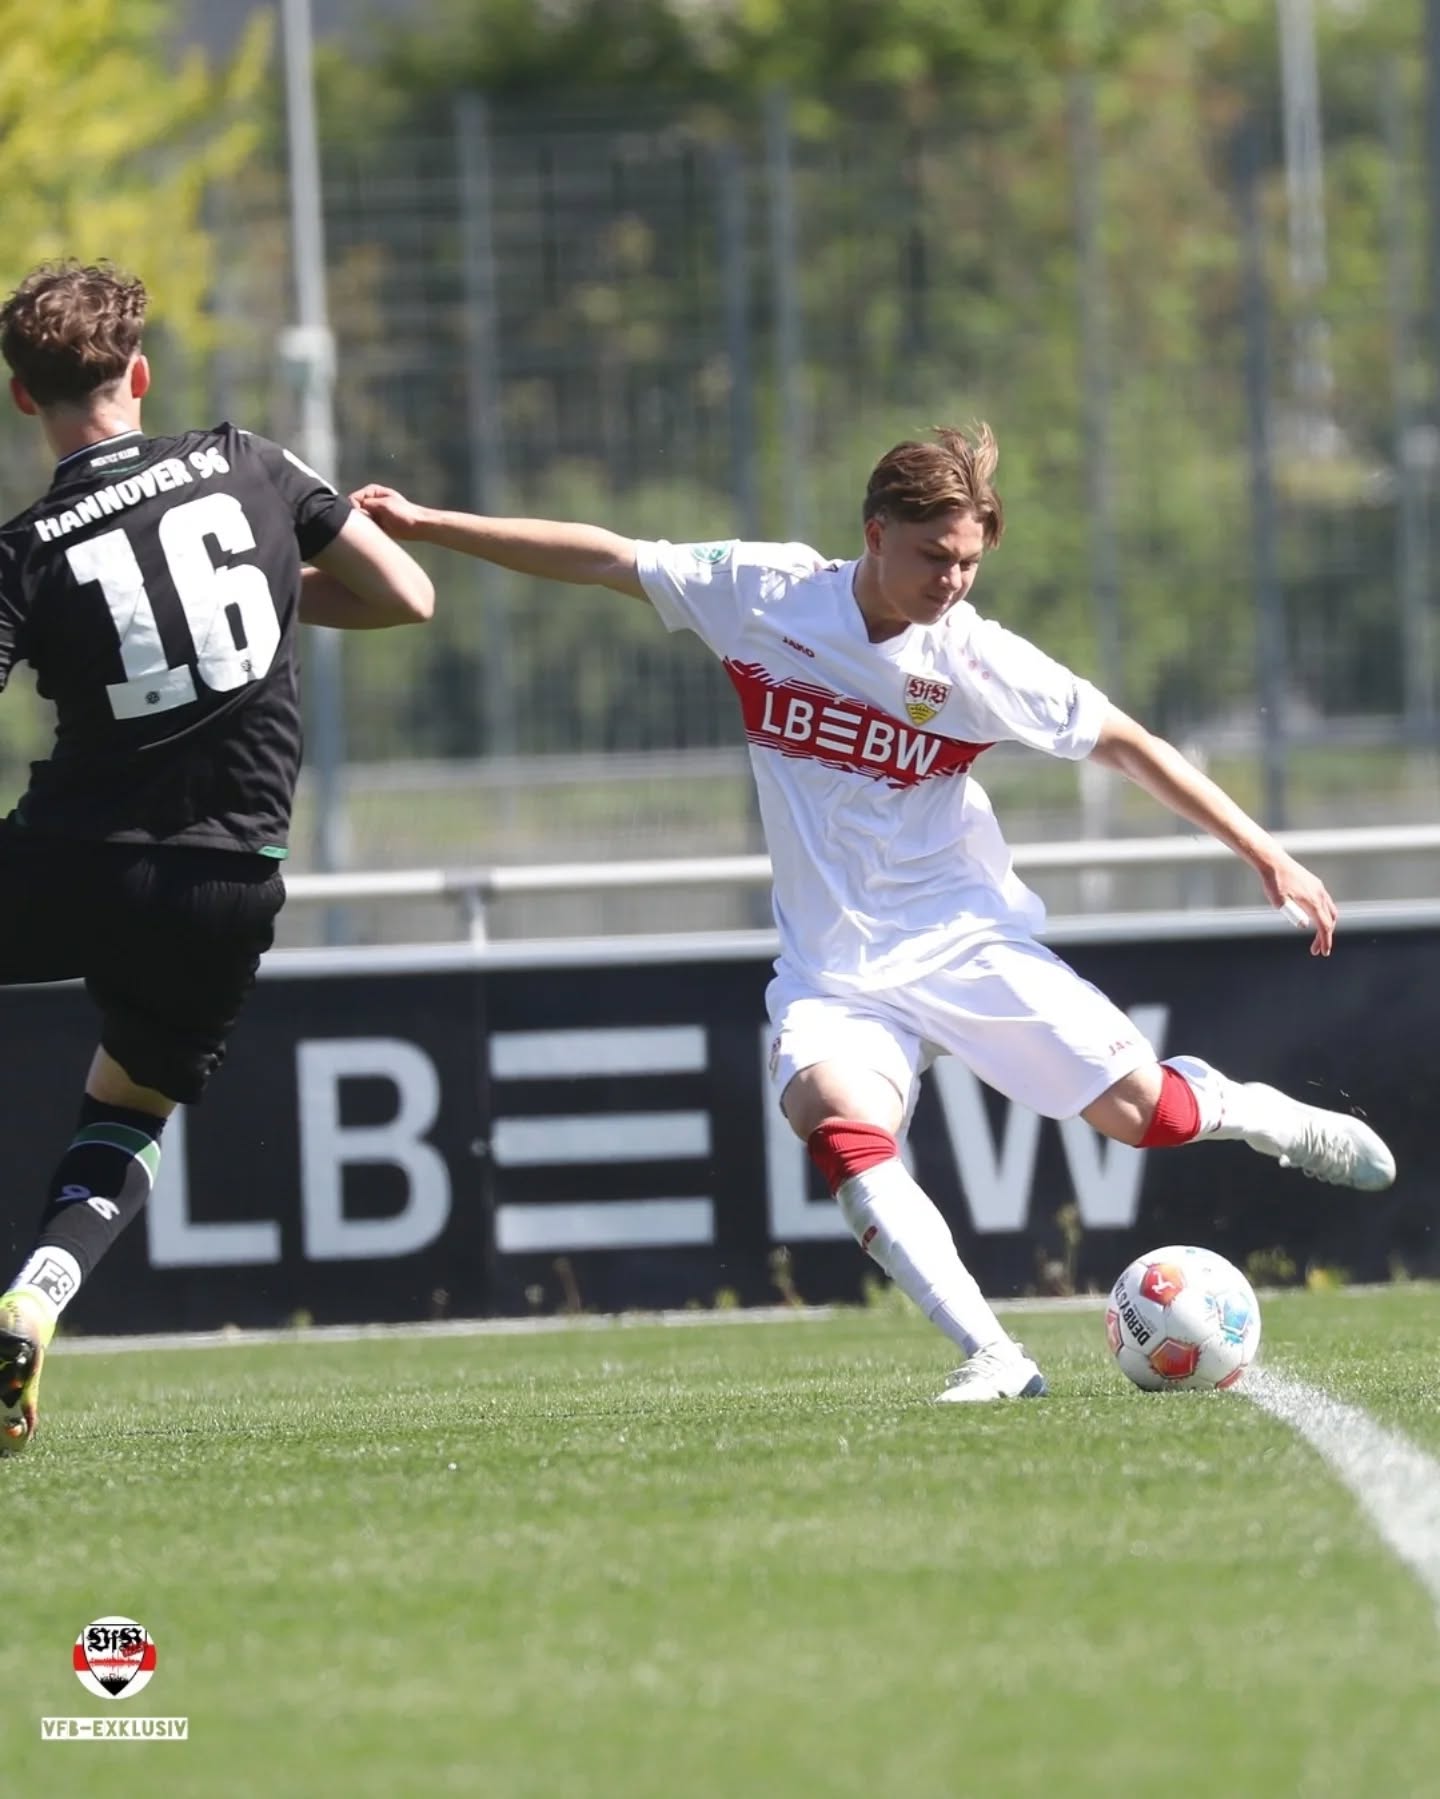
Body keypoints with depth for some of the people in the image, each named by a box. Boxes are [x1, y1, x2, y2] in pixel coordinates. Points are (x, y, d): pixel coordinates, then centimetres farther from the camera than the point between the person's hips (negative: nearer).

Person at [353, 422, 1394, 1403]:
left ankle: (1239, 1110, 29)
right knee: (840, 1124, -30)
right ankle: (991, 1359, -30)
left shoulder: (978, 661, -9)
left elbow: (1126, 745, -1)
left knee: (1143, 1112, -9)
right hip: (833, 971, 1)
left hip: (966, 944, -1)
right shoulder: (763, 594, -5)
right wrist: (430, 525, 3)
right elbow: (606, 561, 4)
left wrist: (1264, 854, -3)